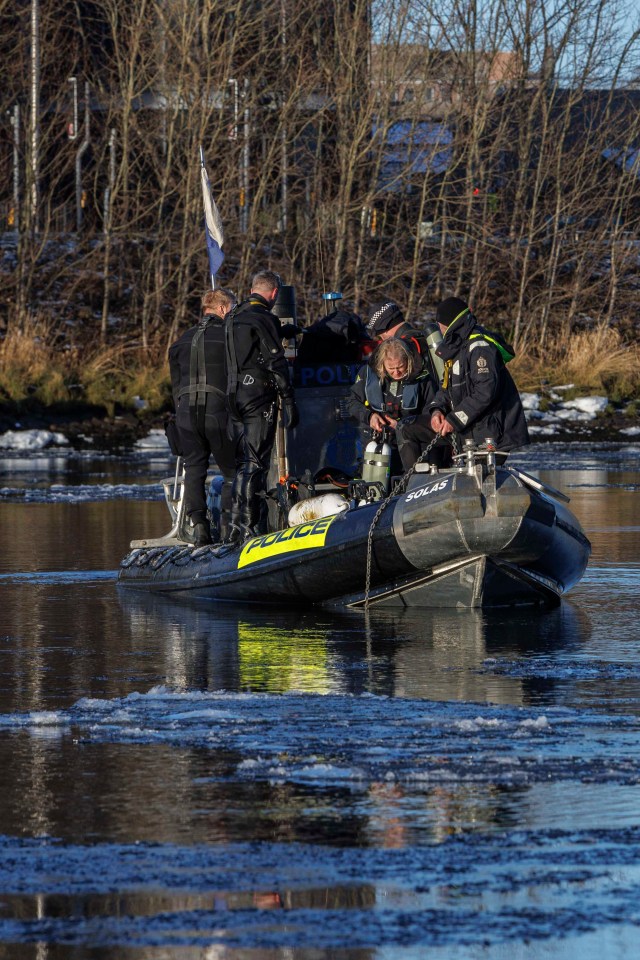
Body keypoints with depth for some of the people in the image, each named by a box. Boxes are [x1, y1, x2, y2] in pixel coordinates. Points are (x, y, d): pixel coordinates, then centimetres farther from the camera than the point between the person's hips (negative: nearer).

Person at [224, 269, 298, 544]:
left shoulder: (232, 318, 14)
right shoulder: (265, 319, -11)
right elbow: (277, 363, -14)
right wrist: (288, 401, -12)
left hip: (235, 396, 8)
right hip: (259, 396, -8)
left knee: (242, 462, 14)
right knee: (255, 463, -7)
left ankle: (236, 527, 14)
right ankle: (246, 527, -12)